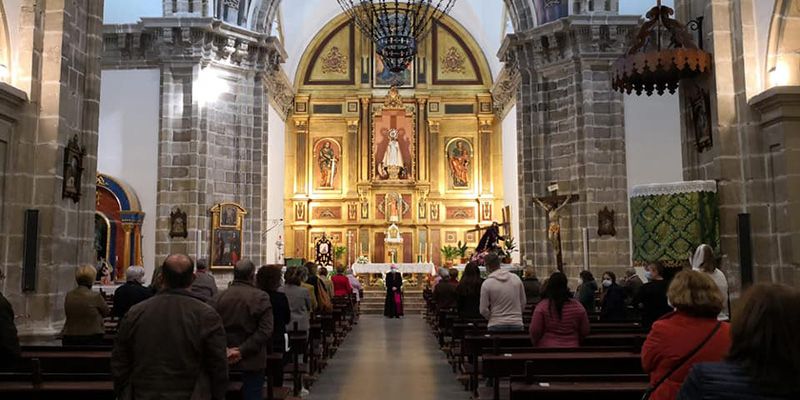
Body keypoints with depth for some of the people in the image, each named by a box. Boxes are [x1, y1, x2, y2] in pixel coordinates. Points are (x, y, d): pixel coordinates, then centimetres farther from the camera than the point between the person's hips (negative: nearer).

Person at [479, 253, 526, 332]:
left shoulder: (487, 284, -8)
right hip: (517, 324, 3)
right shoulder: (516, 278, 3)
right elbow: (523, 303, 10)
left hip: (496, 326, -3)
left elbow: (483, 310, -5)